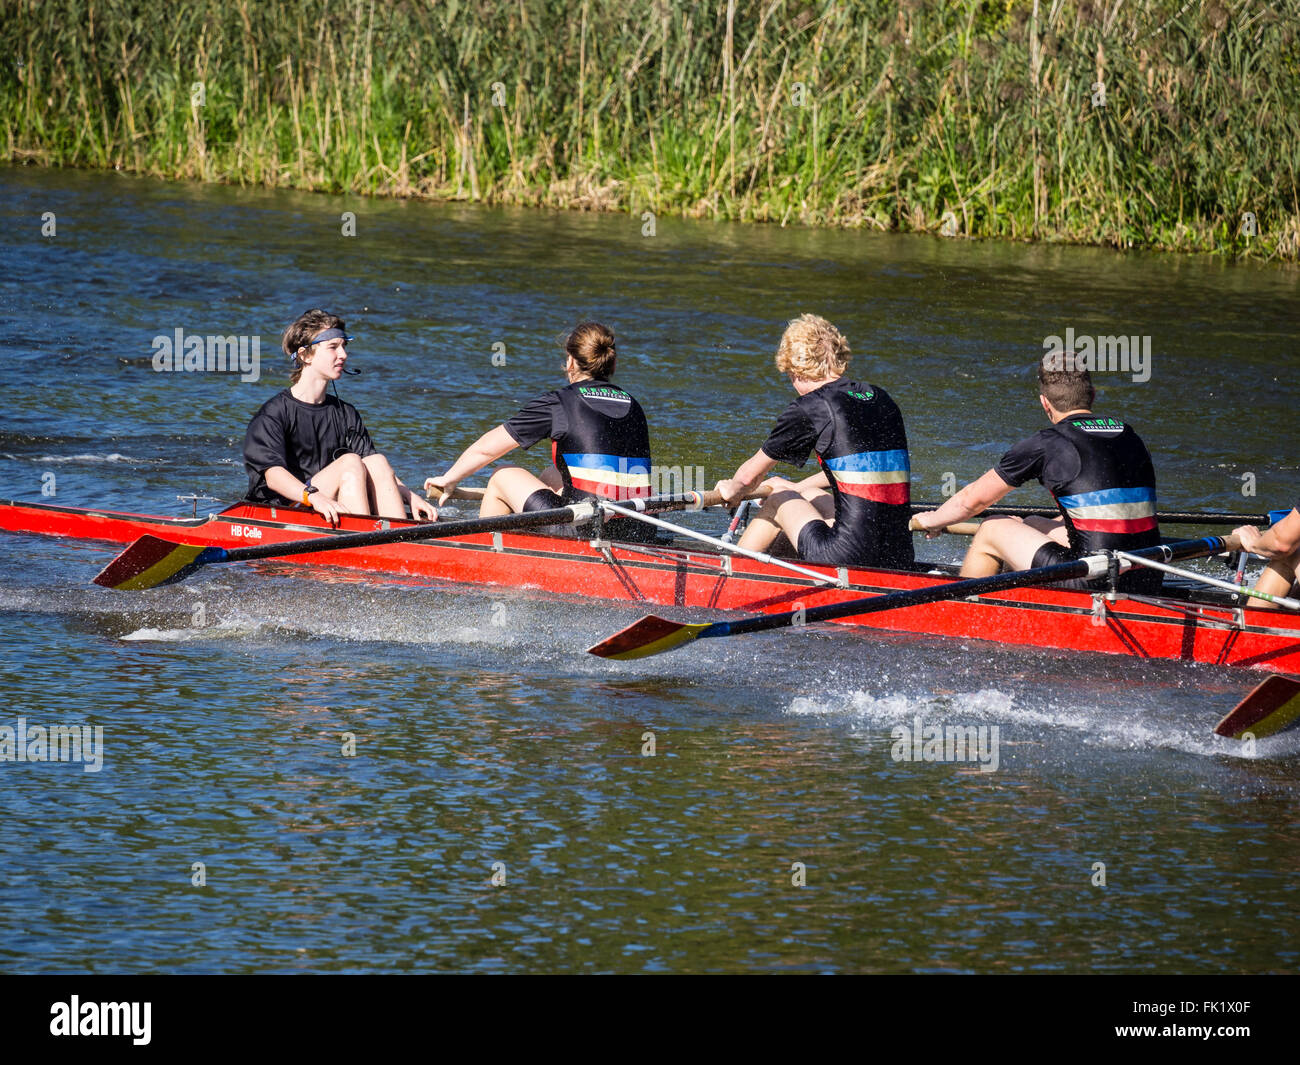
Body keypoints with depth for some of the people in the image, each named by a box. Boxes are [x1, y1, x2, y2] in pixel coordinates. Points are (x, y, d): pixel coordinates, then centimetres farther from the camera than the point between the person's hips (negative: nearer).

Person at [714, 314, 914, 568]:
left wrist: (733, 490, 31)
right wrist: (796, 488, 46)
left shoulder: (810, 408, -5)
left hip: (850, 556, -6)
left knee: (778, 496, 23)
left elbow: (748, 476, 7)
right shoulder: (881, 399, 14)